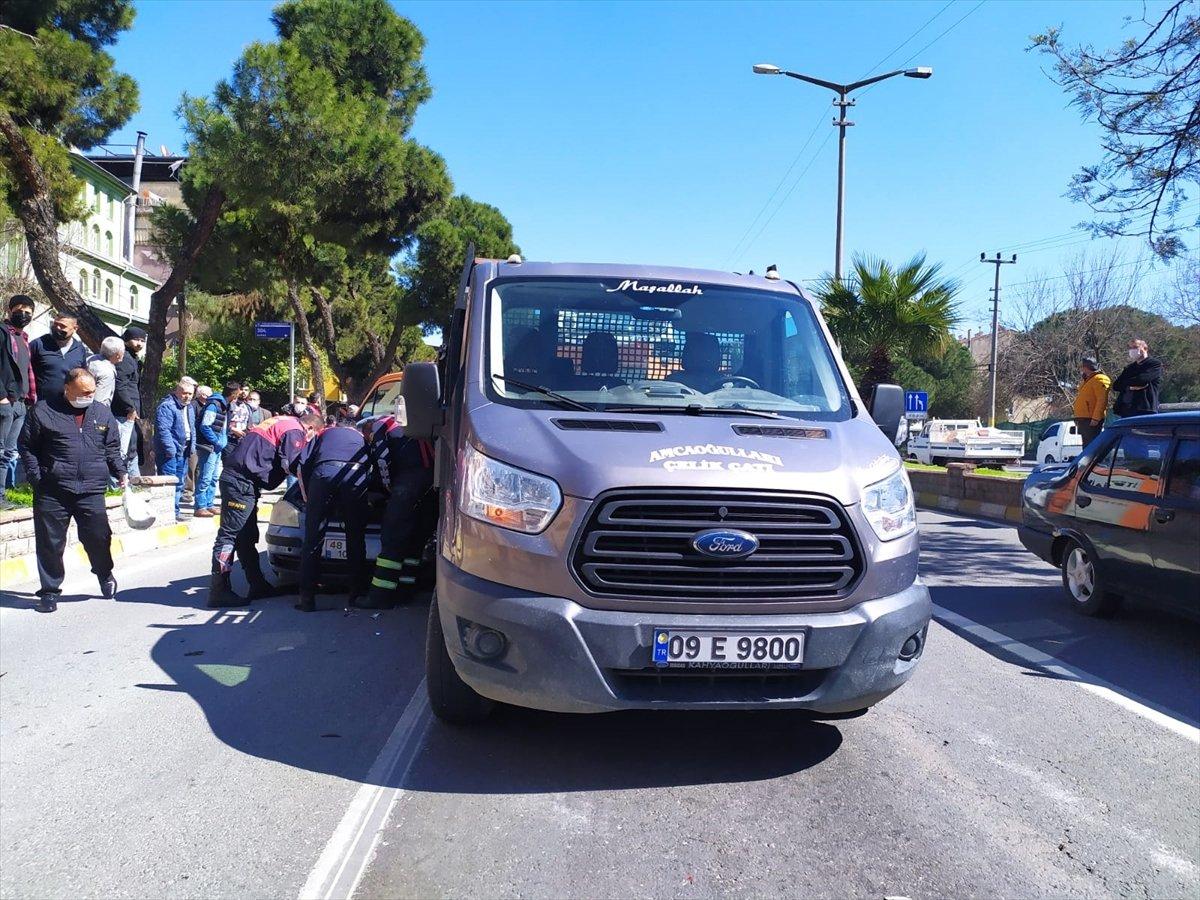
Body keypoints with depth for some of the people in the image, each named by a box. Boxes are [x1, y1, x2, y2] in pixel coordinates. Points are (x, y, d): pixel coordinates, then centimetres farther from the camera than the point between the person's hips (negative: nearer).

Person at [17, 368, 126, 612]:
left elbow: (112, 448, 17)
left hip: (91, 491, 2)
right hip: (52, 491, -2)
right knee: (50, 542, 4)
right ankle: (49, 590, 17)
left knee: (98, 537, 2)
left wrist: (119, 471, 3)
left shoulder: (102, 412, 11)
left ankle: (105, 576, 29)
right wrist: (37, 478, -5)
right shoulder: (43, 410, 1)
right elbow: (27, 446, 4)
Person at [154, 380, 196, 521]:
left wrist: (192, 446, 13)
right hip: (169, 453, -9)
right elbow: (163, 429, -21)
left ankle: (175, 513, 22)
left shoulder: (189, 408, 15)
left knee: (179, 484, 14)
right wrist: (170, 449, -24)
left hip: (183, 452, 9)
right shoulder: (167, 406, -14)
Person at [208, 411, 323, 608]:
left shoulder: (284, 423, 23)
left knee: (247, 537, 13)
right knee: (230, 534, -10)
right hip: (241, 482, -11)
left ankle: (258, 586, 21)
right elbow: (293, 465, -11)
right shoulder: (294, 431, -6)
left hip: (239, 480, 11)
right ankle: (219, 591, -11)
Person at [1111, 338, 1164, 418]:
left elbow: (1142, 379, -12)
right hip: (1127, 410, 6)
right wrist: (1129, 387, -5)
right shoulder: (1129, 368, 24)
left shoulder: (1155, 364, 5)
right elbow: (1115, 385, 12)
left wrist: (1126, 383, 2)